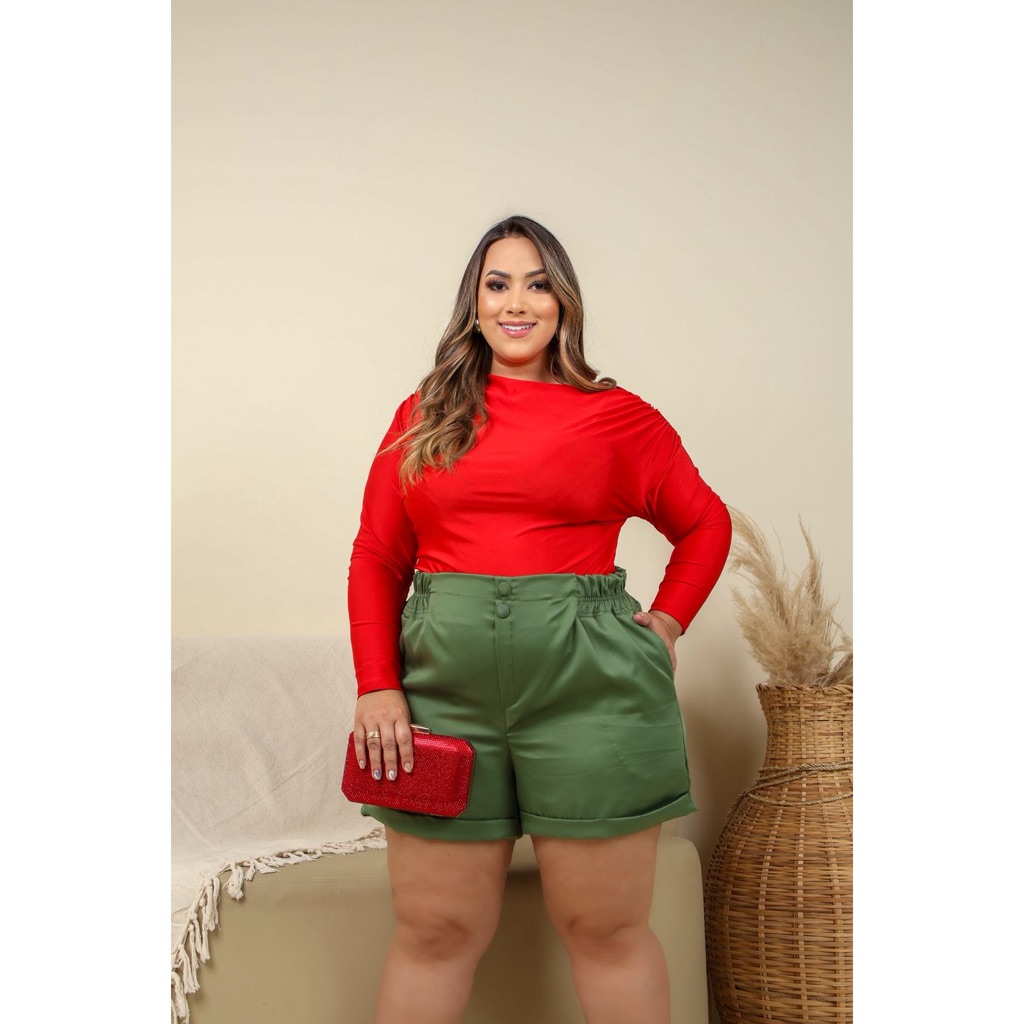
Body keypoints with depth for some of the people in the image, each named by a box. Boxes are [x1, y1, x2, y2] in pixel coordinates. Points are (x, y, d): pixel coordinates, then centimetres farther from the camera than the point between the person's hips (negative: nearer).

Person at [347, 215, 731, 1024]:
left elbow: (705, 524, 18)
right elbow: (377, 558, 9)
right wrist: (377, 686, -1)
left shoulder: (617, 416, 6)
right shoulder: (424, 417, 12)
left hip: (591, 684, -1)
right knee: (434, 931, 7)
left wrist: (669, 620, 5)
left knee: (606, 927, 7)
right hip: (444, 684, 2)